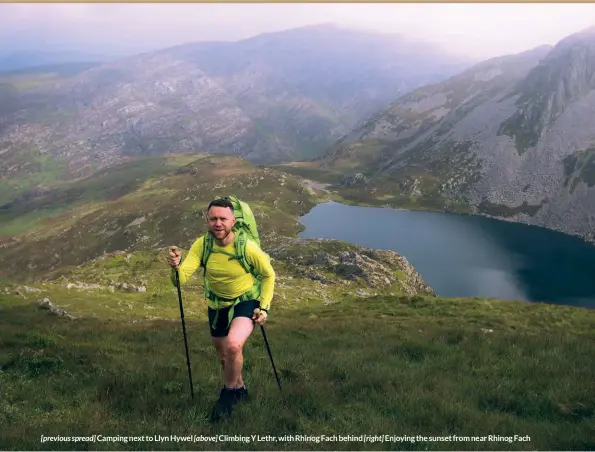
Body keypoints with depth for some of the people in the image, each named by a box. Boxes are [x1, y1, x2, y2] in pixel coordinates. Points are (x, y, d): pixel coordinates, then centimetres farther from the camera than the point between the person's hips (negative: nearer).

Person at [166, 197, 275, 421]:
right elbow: (181, 279, -29)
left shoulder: (247, 247, -27)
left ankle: (230, 392, -1)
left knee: (233, 345, -29)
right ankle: (240, 388, 51)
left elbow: (268, 275, -9)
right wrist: (175, 267, -50)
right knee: (223, 354, 21)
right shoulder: (202, 245, -21)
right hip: (217, 305, 4)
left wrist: (264, 306, -13)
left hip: (247, 301, -4)